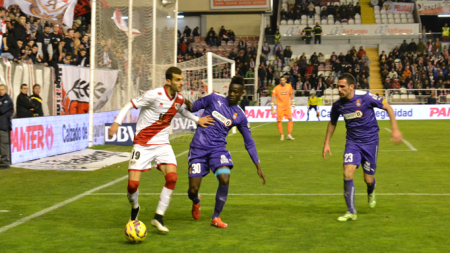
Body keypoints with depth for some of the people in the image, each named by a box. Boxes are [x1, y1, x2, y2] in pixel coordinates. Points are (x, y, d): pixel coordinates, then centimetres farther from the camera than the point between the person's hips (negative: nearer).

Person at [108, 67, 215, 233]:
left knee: (172, 177, -18)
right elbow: (129, 105, -12)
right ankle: (135, 208, 24)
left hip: (162, 144, 5)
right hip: (142, 144, -4)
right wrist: (117, 123, -23)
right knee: (133, 183, -11)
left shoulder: (179, 99, 2)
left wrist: (197, 120, 19)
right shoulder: (154, 95, -17)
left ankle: (158, 217, -5)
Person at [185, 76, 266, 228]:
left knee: (225, 180, -25)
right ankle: (196, 201, 36)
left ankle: (216, 218, -2)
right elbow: (193, 107, 7)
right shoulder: (214, 99, 1)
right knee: (193, 190, -7)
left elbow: (249, 143, 8)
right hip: (198, 148, -1)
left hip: (218, 149, 1)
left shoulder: (240, 117, 4)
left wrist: (258, 166, 4)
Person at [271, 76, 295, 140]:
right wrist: (273, 107, -10)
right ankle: (282, 135, 11)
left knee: (290, 119, -6)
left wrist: (293, 102, 16)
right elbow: (273, 97, -6)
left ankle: (289, 135, 1)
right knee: (279, 121, -3)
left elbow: (291, 94, 16)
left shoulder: (289, 86, 1)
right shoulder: (276, 88, -9)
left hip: (287, 106, 3)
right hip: (280, 107, -3)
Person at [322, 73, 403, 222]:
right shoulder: (338, 105, -5)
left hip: (370, 142, -2)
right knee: (347, 174, -17)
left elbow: (388, 108, -5)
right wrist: (327, 143, 12)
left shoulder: (365, 97, -17)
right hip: (352, 142, 2)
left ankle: (371, 193, 43)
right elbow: (332, 123, 15)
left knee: (368, 179, 3)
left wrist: (395, 129, -10)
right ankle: (351, 212, -7)